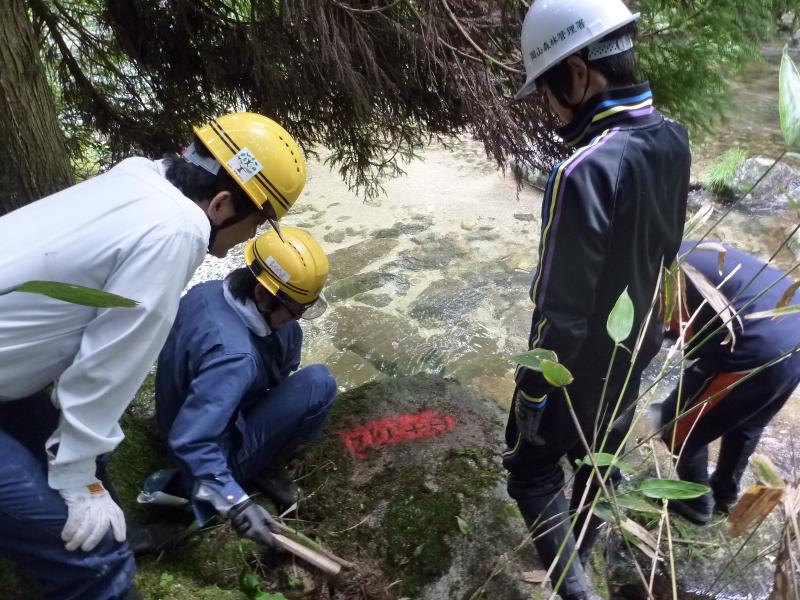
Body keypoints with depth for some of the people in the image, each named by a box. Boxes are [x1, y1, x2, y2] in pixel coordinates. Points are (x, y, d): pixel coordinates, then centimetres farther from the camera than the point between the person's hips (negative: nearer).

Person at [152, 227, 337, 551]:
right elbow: (189, 443, -40)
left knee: (289, 333, 5)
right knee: (319, 383, -23)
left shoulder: (209, 291, -12)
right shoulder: (232, 355, -38)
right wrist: (237, 504, -39)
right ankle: (265, 468, 0)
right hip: (220, 451, -8)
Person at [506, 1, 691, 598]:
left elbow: (562, 313, -28)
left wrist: (532, 394, -15)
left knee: (532, 467, 16)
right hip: (636, 351, 7)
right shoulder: (674, 140, -9)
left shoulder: (585, 173, -34)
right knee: (601, 454, 28)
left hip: (581, 366, -7)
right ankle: (585, 547, 52)